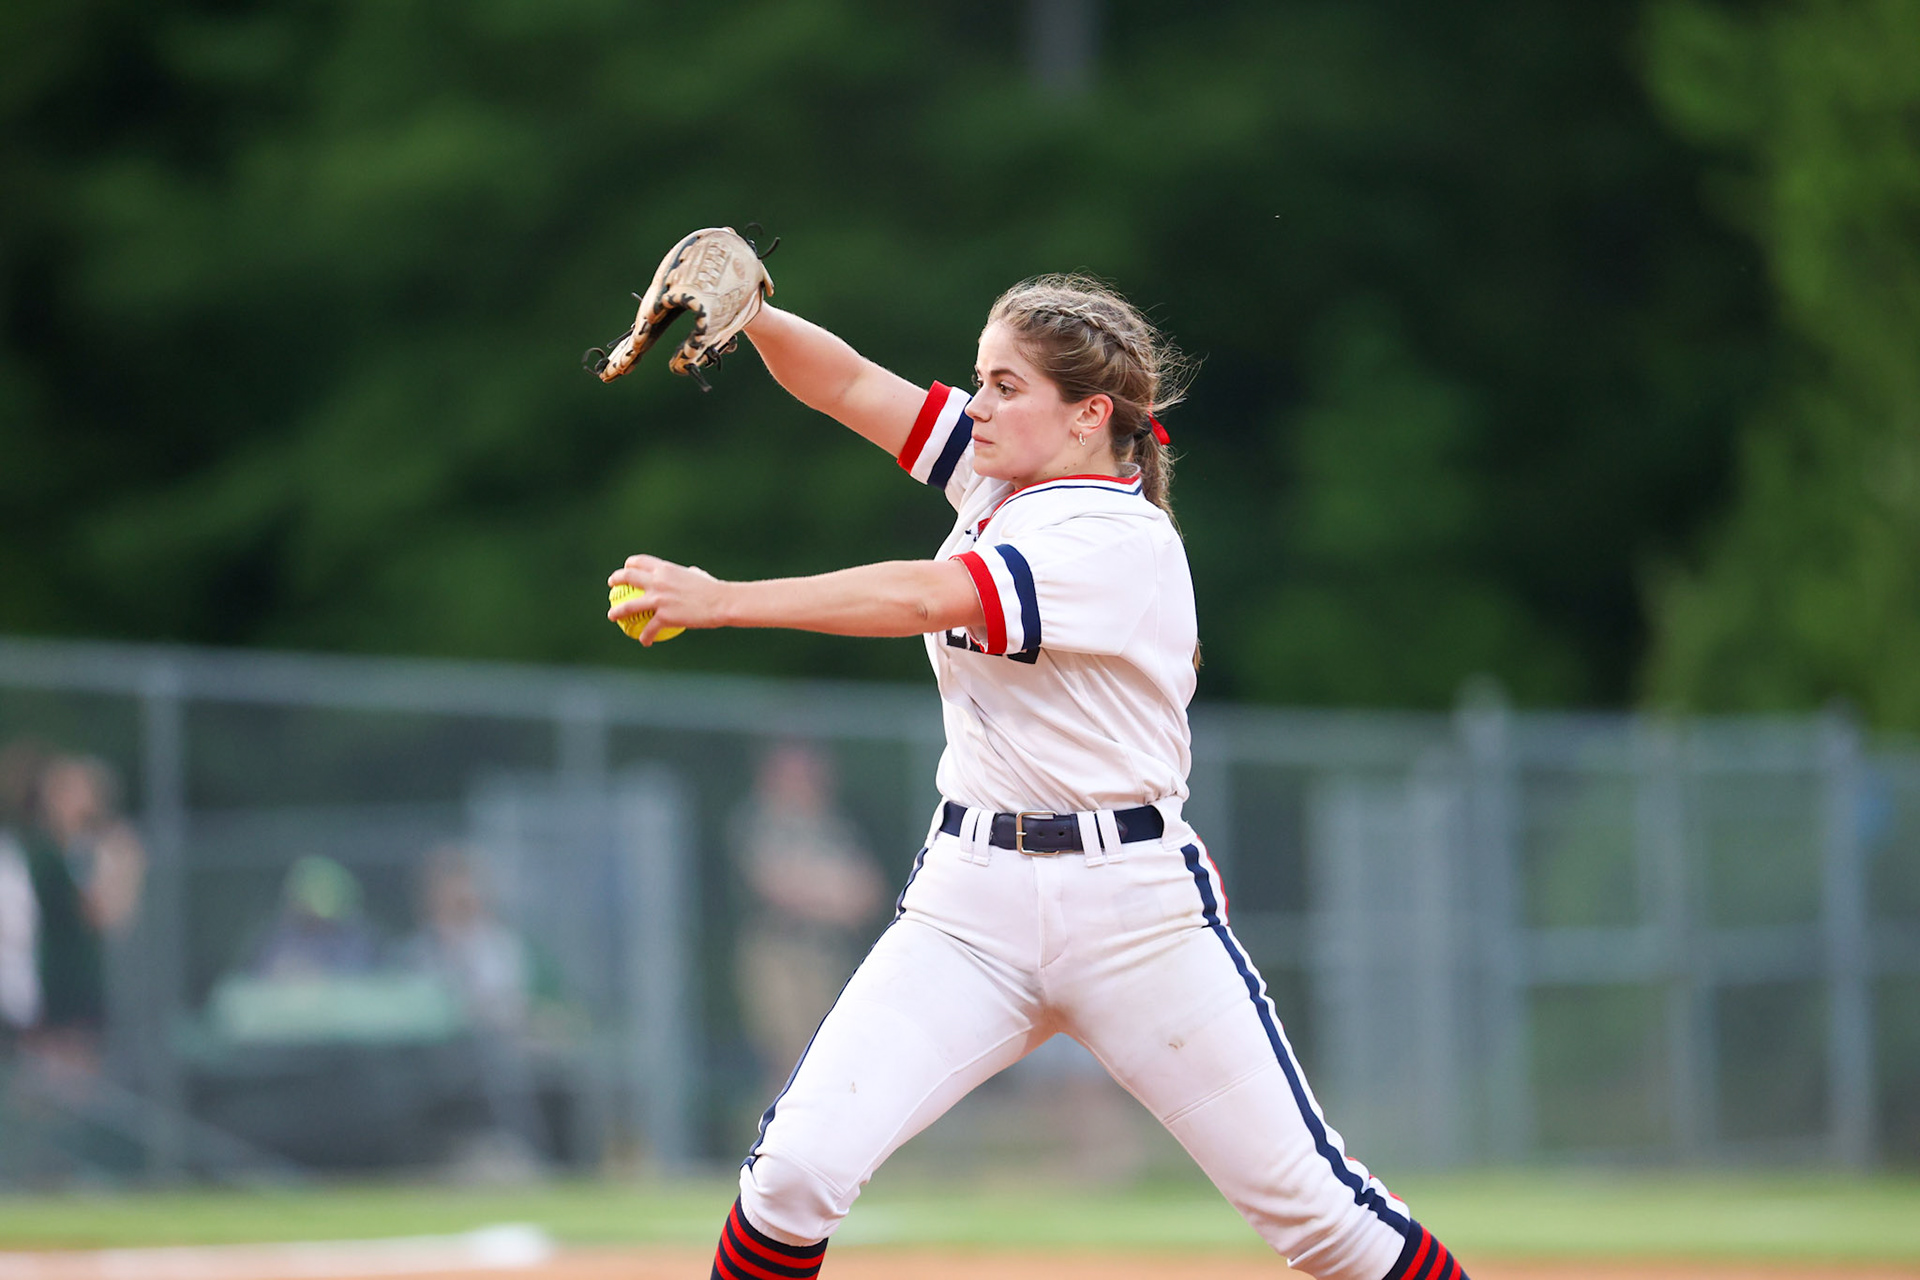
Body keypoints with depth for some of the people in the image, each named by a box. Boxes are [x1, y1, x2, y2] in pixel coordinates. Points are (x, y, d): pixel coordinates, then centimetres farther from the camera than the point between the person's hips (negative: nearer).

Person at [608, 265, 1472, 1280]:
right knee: (800, 1164, -13)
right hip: (971, 901, 6)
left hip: (1133, 909, -5)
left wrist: (719, 600, -28)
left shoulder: (1119, 543, -16)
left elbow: (919, 599, -26)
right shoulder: (1005, 474, 7)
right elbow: (850, 387, 2)